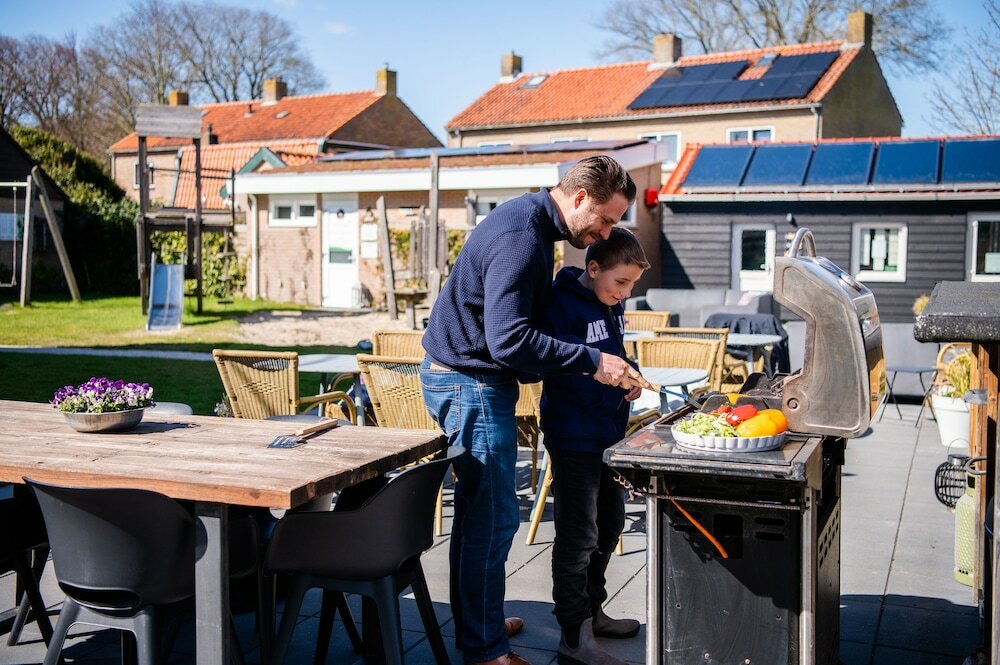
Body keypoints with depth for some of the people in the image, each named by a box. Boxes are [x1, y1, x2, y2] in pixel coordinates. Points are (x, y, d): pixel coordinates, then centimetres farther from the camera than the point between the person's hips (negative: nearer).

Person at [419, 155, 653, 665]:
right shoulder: (521, 237, -23)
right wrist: (593, 362, -25)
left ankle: (474, 622, 32)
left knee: (478, 510, 19)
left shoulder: (530, 221, 11)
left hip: (469, 380, 11)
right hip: (470, 383, -11)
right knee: (494, 516, -5)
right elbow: (510, 339, -29)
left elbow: (523, 314, 18)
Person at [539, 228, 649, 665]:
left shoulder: (612, 304, 9)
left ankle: (591, 611, 36)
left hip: (610, 431, 9)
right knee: (579, 535, -3)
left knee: (609, 525, 19)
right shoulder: (561, 304, -18)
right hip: (574, 437, -9)